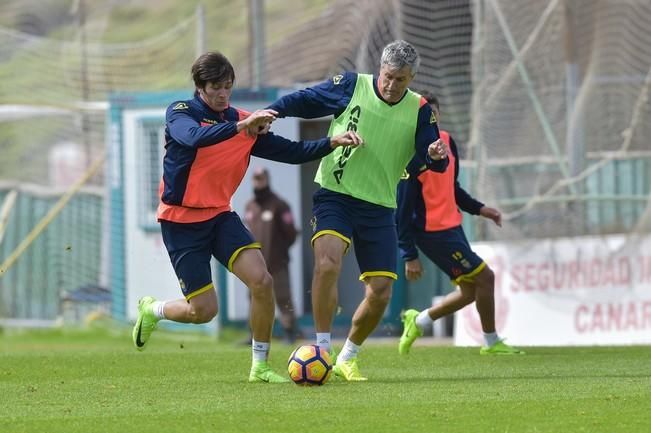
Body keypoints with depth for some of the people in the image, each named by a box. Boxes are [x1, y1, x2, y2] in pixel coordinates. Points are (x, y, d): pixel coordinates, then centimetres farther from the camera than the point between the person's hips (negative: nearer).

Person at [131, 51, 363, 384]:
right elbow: (194, 137, -34)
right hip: (181, 221, -4)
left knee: (262, 281, -18)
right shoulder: (180, 113, -10)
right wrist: (241, 126, -46)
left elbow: (291, 151, 2)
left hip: (220, 216, 4)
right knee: (203, 311, -5)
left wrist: (332, 143, -14)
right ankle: (151, 310, 28)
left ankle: (260, 367, -4)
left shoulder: (244, 122, 4)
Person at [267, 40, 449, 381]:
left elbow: (432, 162, -3)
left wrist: (436, 156, -27)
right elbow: (305, 100, 3)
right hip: (334, 196, -3)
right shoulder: (351, 86, -4)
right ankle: (322, 351, -18)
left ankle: (347, 359, 25)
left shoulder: (419, 110, 1)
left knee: (380, 292, 1)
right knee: (327, 263, -29)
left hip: (379, 207, 3)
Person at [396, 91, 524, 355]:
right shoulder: (412, 155, -20)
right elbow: (403, 209, -19)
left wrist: (478, 208, 13)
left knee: (470, 291, 11)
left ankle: (418, 322, 26)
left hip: (451, 227, 9)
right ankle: (491, 342, 11)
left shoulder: (446, 141, 6)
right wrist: (409, 256, -19)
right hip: (432, 232, -9)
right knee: (484, 277, -5)